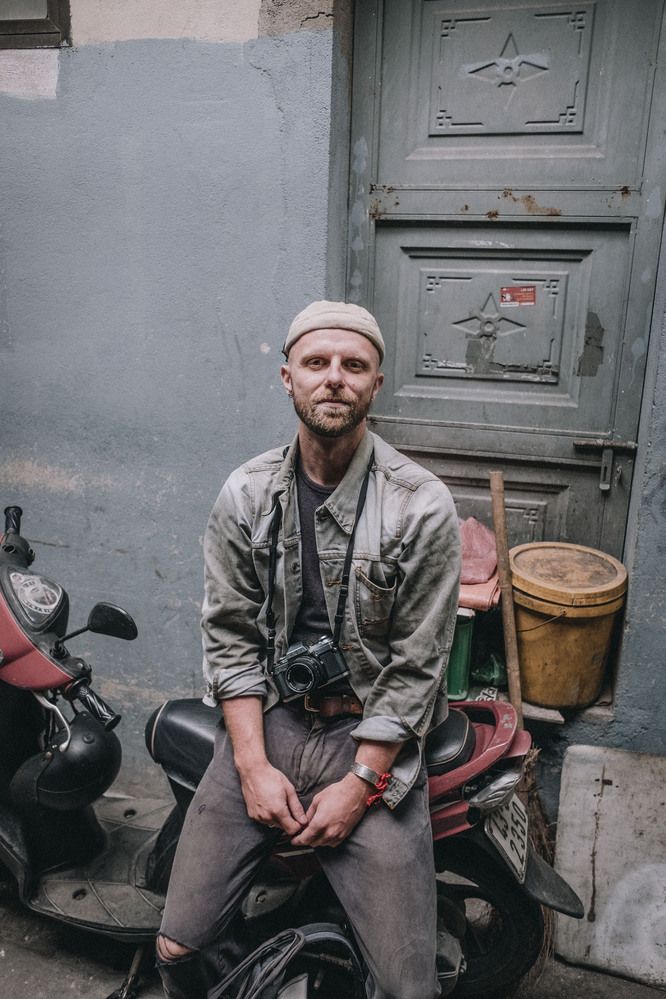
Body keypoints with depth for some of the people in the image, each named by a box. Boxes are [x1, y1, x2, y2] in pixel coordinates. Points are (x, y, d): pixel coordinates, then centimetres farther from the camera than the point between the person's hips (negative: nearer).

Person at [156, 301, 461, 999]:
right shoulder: (245, 494, 0)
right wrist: (254, 766, -7)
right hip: (264, 724, 2)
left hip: (370, 738, -2)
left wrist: (359, 784, -10)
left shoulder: (423, 506, -9)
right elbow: (229, 634, 1)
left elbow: (416, 665, -7)